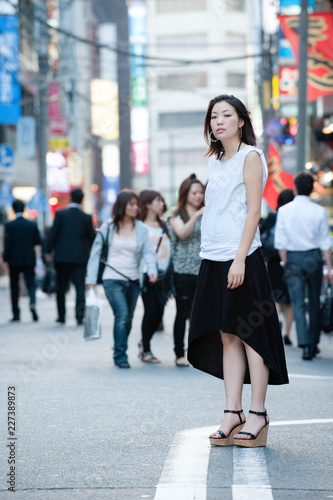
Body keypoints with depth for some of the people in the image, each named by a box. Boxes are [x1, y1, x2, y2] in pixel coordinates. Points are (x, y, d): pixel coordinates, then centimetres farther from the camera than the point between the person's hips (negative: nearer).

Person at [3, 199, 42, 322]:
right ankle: (32, 303, -24)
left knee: (14, 287, 8)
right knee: (31, 284, 4)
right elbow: (38, 242, 1)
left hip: (14, 261, -1)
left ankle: (16, 314, 9)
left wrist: (6, 259, -3)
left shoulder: (9, 226, -8)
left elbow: (7, 244, -9)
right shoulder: (32, 225, -1)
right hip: (29, 260, 1)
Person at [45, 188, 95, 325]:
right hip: (80, 257, 0)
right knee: (80, 286, 0)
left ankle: (61, 316, 15)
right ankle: (80, 316, -12)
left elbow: (53, 233, -4)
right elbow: (91, 237, 4)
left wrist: (48, 251, 4)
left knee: (61, 287, 11)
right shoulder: (86, 217, -1)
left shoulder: (60, 214, -4)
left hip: (62, 256, 0)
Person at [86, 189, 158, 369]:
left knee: (127, 319, 10)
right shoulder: (108, 228, 1)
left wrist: (152, 270, -21)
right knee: (122, 315, -17)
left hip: (133, 280, 3)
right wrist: (91, 279, 1)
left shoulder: (141, 229, 5)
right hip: (113, 280, -3)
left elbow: (148, 251, -1)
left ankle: (120, 354, 25)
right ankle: (120, 356, -10)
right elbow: (95, 253, 5)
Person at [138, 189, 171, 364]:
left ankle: (144, 342, 22)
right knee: (151, 309, -7)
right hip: (148, 273, -5)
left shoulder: (164, 225, 14)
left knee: (159, 310, 2)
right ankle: (146, 350, 4)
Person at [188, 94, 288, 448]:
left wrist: (240, 259, -17)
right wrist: (213, 257, 13)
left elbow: (253, 211, -10)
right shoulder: (217, 162, 17)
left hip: (241, 258, -7)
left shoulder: (250, 156, -3)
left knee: (250, 334, -4)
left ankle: (257, 414, 1)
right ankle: (233, 413, 9)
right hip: (214, 258, 7)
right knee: (227, 337, 6)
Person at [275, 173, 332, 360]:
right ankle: (314, 343, 20)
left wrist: (286, 263, 9)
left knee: (298, 304, 0)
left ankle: (305, 345, -13)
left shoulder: (284, 211, -3)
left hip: (293, 259, 0)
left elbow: (281, 242, -1)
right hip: (313, 257, 0)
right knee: (315, 303, 13)